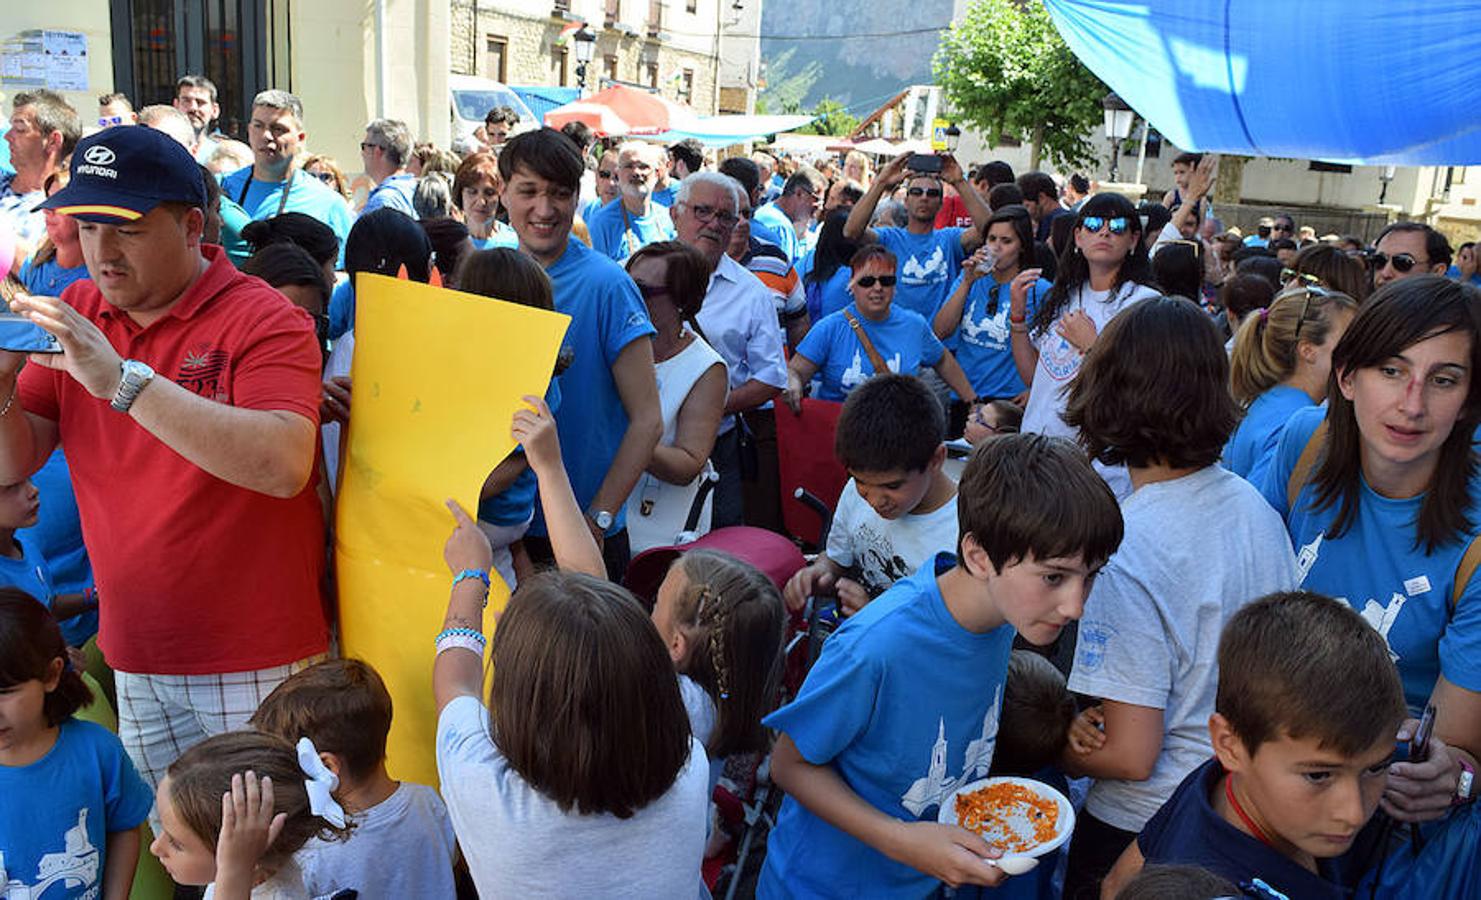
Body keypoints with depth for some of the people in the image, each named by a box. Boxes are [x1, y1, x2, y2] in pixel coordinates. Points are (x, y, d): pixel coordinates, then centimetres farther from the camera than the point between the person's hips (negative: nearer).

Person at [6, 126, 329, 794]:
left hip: (256, 662, -5)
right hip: (135, 657, 5)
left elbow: (284, 465, -28)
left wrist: (124, 379, -29)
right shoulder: (71, 316, 6)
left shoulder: (265, 317, -13)